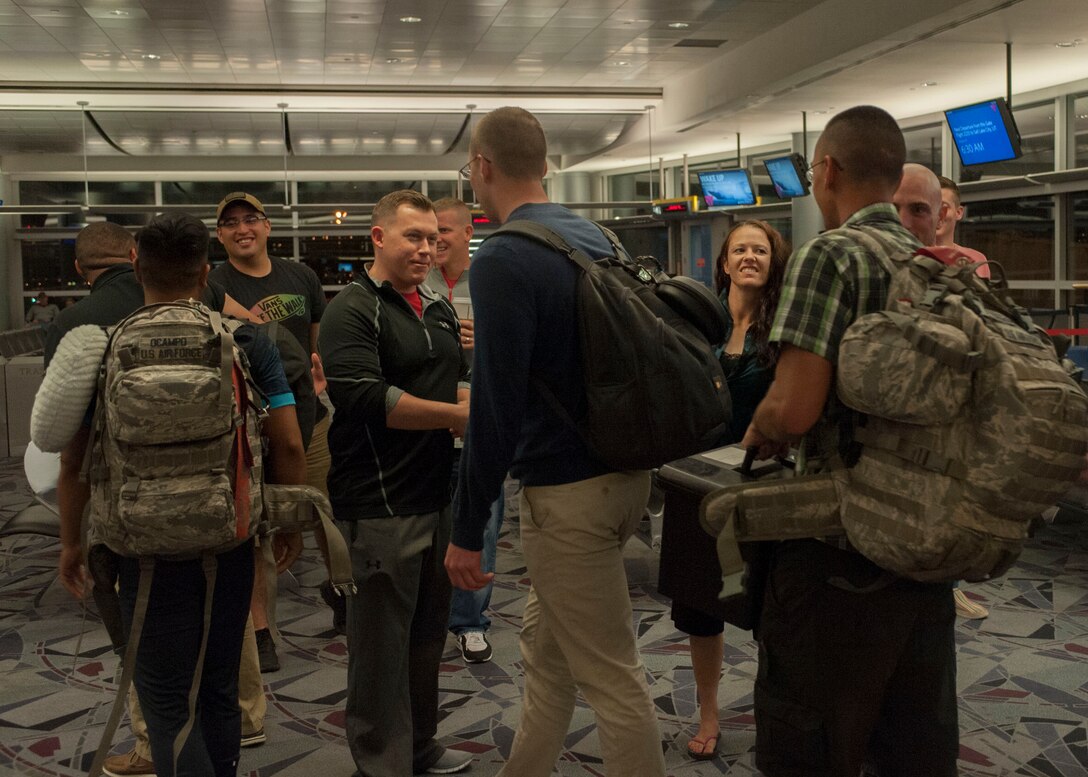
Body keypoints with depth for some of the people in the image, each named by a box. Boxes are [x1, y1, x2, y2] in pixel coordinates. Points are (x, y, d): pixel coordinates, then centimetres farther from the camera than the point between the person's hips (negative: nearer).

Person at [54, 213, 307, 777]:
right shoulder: (249, 345, -3)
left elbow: (75, 461, -4)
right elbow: (288, 445, -4)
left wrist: (71, 541, 10)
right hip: (230, 542, 3)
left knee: (166, 701, 6)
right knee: (220, 688, 17)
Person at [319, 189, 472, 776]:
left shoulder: (438, 310, 15)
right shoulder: (353, 310, -11)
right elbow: (366, 398, -23)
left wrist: (467, 408, -1)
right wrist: (455, 416, -16)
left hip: (437, 496, 8)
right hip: (380, 505, -8)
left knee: (428, 629, 19)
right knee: (382, 642, 3)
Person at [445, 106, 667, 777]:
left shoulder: (503, 259, -17)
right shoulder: (594, 236, 9)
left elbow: (496, 406, -21)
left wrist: (468, 531, -15)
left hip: (570, 493, -9)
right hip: (625, 467, 9)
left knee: (611, 677, 2)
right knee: (545, 641, 23)